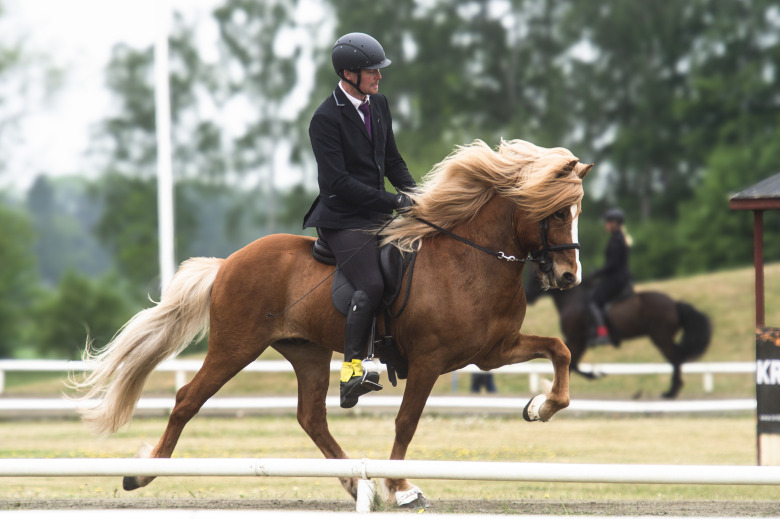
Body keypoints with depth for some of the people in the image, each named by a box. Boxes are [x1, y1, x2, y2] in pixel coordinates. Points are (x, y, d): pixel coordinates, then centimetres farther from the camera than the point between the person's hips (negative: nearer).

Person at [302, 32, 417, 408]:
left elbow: (392, 161, 20)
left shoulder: (378, 105, 10)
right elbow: (337, 182, -20)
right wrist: (393, 201, -22)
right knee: (371, 286, -27)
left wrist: (414, 195, 2)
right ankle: (351, 371, -26)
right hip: (343, 220, -8)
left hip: (378, 215, 8)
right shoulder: (326, 119, -15)